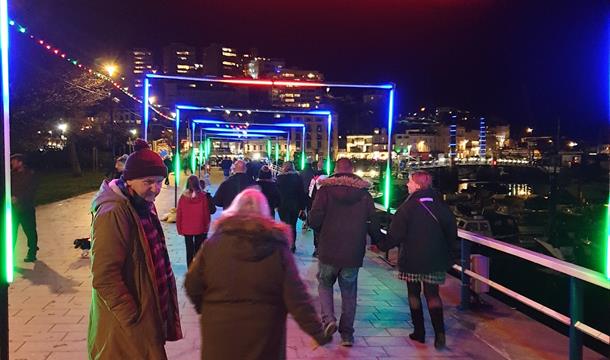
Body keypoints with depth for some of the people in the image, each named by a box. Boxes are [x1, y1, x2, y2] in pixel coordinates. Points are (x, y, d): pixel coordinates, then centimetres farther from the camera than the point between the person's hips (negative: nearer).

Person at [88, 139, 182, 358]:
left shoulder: (144, 205, 7)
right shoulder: (113, 213, -22)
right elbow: (104, 278, -25)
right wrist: (134, 320, -22)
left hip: (149, 314, 9)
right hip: (126, 325, -9)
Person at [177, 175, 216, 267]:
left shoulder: (183, 197, -8)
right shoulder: (204, 197, -12)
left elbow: (179, 214, -3)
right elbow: (207, 213, -6)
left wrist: (179, 229, 8)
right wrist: (206, 226, 6)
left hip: (186, 229, 1)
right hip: (200, 228, -1)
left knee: (189, 251, 10)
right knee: (198, 249, 12)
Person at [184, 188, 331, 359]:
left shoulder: (213, 244, -9)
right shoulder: (277, 248, -10)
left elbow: (192, 285, -3)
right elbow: (296, 298, -14)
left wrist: (204, 307, 16)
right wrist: (318, 332, -7)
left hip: (220, 333, 1)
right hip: (263, 336, 0)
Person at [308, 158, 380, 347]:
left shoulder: (325, 190, -6)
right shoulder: (364, 193, 2)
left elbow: (314, 220, -14)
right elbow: (373, 223, 1)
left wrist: (324, 228, 8)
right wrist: (377, 241, 19)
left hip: (328, 250, -2)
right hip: (354, 253, 2)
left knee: (324, 284, 20)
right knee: (349, 292, 15)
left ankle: (328, 318, -1)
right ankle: (347, 334, 19)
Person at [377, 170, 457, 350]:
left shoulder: (409, 206, -13)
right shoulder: (438, 204, 1)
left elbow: (396, 234, -15)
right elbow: (451, 229, 7)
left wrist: (381, 246, -1)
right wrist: (447, 250, 18)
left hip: (412, 258, -3)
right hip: (435, 258, 4)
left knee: (414, 293, 12)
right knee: (432, 294, 10)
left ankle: (419, 332, 18)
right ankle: (439, 333, -3)